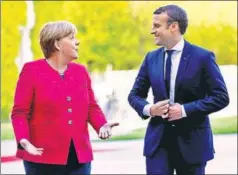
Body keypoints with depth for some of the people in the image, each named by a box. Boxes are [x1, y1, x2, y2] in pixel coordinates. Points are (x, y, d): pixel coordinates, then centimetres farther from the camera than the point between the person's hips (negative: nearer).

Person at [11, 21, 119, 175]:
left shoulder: (81, 71, 13)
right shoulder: (32, 70, -1)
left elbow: (91, 108, 13)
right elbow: (20, 112, -5)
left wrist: (102, 125, -9)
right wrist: (23, 140, -23)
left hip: (79, 155, 5)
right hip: (44, 156, -4)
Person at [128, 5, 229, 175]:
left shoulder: (203, 57, -6)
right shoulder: (151, 58, 7)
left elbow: (221, 97, -9)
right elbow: (135, 95, 13)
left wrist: (185, 110, -17)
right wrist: (148, 109, -9)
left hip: (191, 141, -3)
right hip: (158, 140, 3)